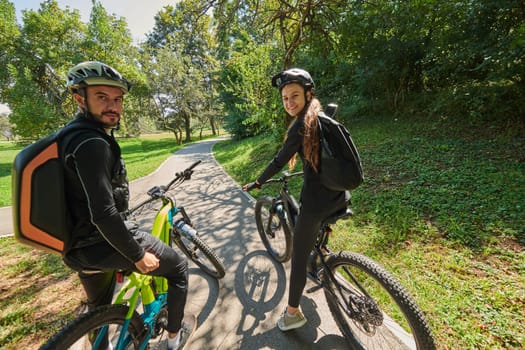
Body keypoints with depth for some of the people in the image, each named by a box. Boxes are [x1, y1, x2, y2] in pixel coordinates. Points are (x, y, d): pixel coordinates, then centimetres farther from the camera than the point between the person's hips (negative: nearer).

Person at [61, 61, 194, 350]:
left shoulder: (72, 136, 8)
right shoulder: (92, 144, -24)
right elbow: (103, 214, -29)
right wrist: (138, 255, -19)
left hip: (81, 244, 10)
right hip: (103, 243, -9)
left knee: (99, 307, 31)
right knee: (179, 267, 10)